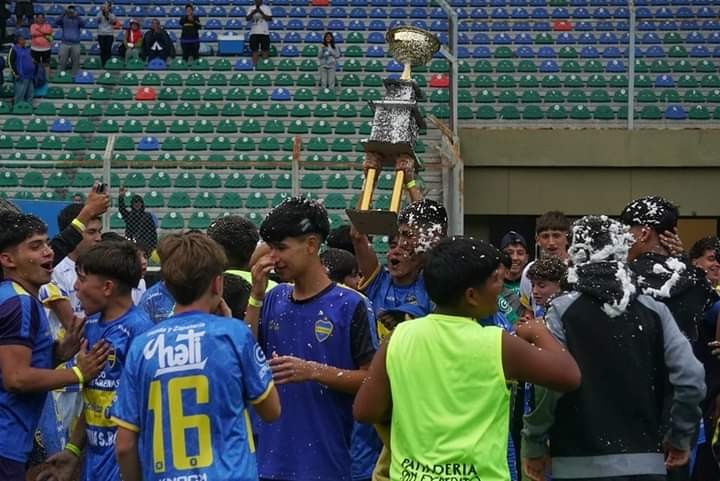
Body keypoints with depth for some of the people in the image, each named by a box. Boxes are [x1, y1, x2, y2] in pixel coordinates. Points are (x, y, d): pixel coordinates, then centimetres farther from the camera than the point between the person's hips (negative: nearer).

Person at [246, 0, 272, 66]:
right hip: (254, 32, 1)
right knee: (254, 50, -1)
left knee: (265, 49, -2)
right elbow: (247, 18, 0)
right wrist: (252, 13, -16)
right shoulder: (251, 8, 8)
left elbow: (270, 19, -9)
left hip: (264, 32, -1)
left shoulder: (266, 8, 1)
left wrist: (261, 13, -17)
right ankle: (254, 64, 1)